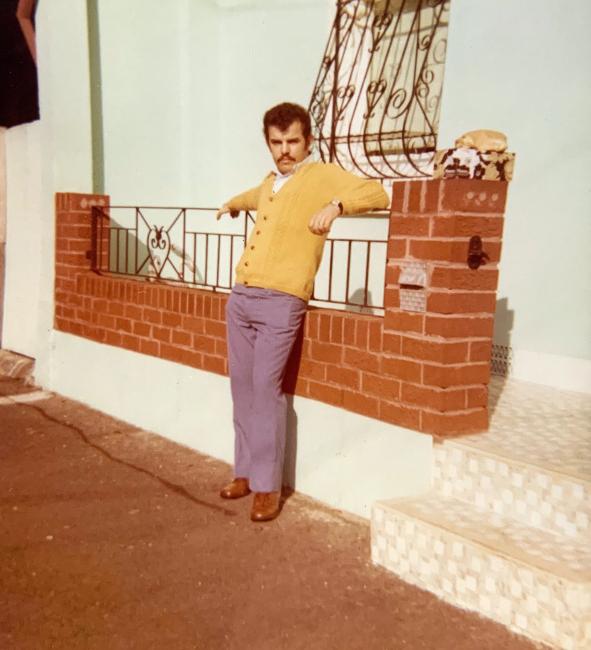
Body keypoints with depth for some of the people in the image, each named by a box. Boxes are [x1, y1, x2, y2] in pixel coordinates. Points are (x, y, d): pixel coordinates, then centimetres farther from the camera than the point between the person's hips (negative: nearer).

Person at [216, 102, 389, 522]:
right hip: (241, 298, 7)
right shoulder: (271, 182, 21)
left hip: (280, 302, -7)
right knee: (242, 387, 9)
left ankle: (268, 486, -1)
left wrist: (336, 205, -30)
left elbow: (378, 194, -18)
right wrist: (235, 203, 51)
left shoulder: (323, 176, -2)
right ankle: (247, 471, 21)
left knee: (266, 388, -10)